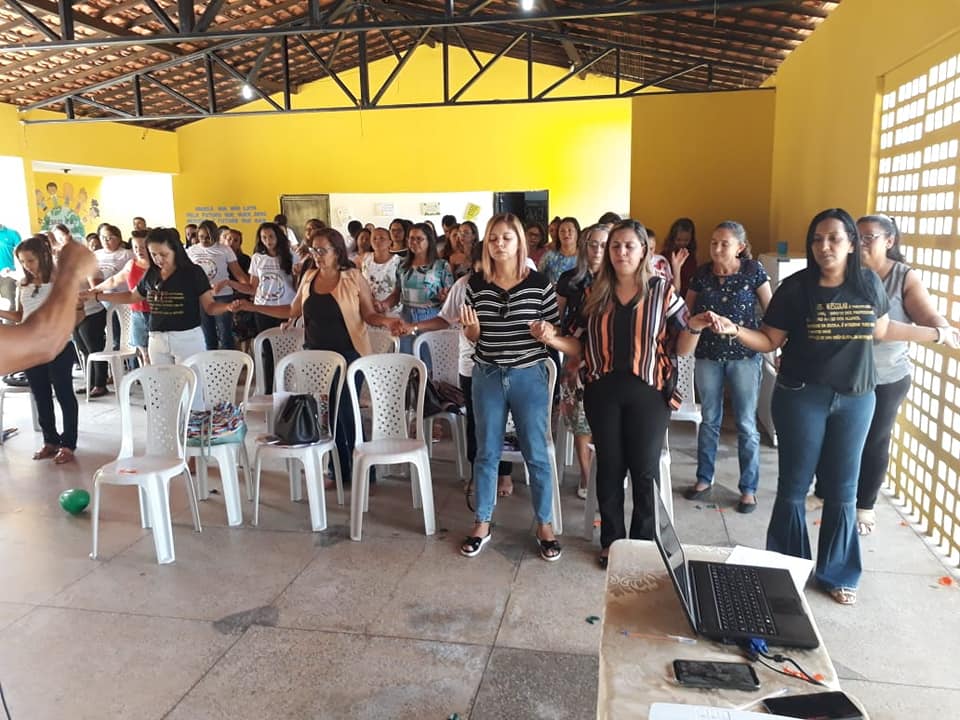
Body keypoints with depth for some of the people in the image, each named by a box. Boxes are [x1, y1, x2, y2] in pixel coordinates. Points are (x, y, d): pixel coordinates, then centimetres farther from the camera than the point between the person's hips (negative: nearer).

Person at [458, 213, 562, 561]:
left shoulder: (539, 283, -6)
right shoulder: (476, 283, -1)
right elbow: (472, 337, 6)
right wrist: (472, 327, -16)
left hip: (529, 377, -2)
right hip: (487, 376, 2)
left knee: (536, 454, 7)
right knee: (486, 453, 12)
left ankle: (545, 524, 24)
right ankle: (482, 523, 27)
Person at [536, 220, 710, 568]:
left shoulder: (662, 290, -2)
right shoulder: (595, 293, 5)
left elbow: (681, 347, -2)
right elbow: (581, 346, 6)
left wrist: (694, 327, -22)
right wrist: (552, 338, -11)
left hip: (648, 392, -2)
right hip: (603, 392, 2)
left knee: (645, 471, 4)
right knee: (609, 468, 11)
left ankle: (644, 544, 23)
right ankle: (611, 541, 27)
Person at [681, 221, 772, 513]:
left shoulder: (753, 271, -7)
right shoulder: (702, 273, 0)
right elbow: (686, 311, 8)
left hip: (744, 355, -2)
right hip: (708, 355, 3)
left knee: (746, 424, 5)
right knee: (709, 419, 14)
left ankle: (748, 489, 18)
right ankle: (704, 479, 28)